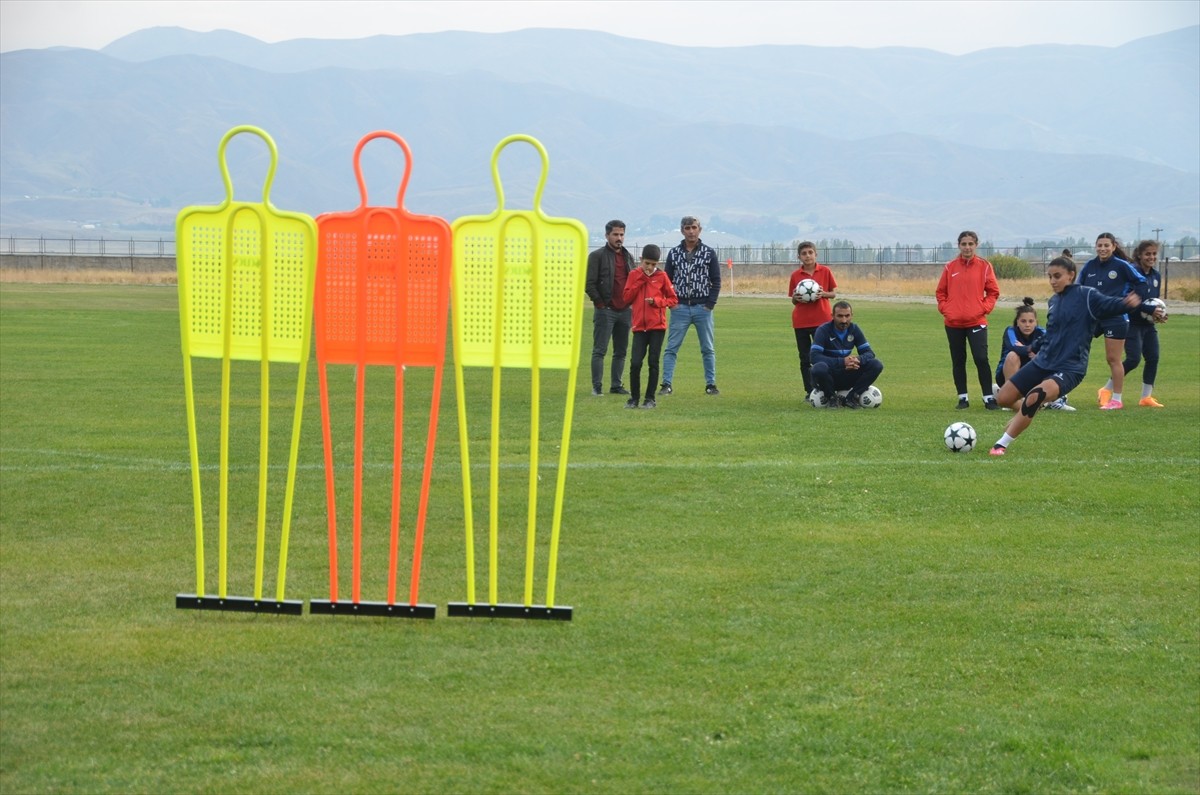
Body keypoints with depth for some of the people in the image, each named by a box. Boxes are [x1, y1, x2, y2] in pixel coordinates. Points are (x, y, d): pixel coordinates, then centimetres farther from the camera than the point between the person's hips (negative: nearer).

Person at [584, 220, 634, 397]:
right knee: (599, 350, -5)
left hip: (624, 310, 6)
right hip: (605, 310, -6)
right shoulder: (597, 256, -3)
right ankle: (597, 386, -4)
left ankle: (616, 385, 15)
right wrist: (600, 303, -10)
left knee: (621, 351, 8)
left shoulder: (628, 257, 15)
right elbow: (589, 283, -8)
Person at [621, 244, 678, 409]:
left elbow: (673, 299, 4)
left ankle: (650, 399, 8)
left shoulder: (661, 276, 1)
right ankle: (634, 398, 7)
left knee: (653, 363, 0)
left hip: (657, 326, -1)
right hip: (639, 326, 1)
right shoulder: (634, 275, 6)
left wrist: (656, 301, -13)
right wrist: (639, 281, -7)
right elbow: (627, 298, 1)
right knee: (635, 363, -7)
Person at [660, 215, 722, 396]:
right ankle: (666, 384, -1)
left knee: (708, 349, 5)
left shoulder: (709, 253, 3)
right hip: (680, 307, 0)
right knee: (671, 348, -3)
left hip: (703, 308, 0)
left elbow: (716, 281, 3)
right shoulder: (674, 253, 5)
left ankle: (711, 384, 11)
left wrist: (710, 303, -6)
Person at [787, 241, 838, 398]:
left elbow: (833, 294, 6)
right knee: (805, 359, 4)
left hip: (822, 320, -2)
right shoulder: (795, 275, 4)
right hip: (801, 321, 2)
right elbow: (793, 301, 10)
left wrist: (823, 294, -15)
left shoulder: (825, 272, 1)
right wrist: (796, 298, -13)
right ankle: (809, 391, 9)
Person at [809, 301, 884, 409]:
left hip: (847, 377, 4)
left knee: (876, 365, -16)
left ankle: (851, 398, -5)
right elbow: (815, 356, -25)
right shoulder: (823, 330, -13)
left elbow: (869, 353, -1)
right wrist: (842, 362, -34)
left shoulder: (854, 329, 2)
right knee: (819, 368, -39)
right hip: (829, 377, -4)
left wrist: (859, 360, -27)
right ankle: (831, 398, -10)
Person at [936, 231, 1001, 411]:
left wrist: (984, 308, -8)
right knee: (958, 361, 8)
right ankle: (962, 397, 17)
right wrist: (945, 309, -3)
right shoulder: (950, 267, 5)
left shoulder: (984, 266, 1)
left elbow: (993, 291, 5)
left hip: (976, 321, -2)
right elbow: (941, 292, 11)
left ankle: (988, 398, -5)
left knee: (981, 359, -12)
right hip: (954, 323, 2)